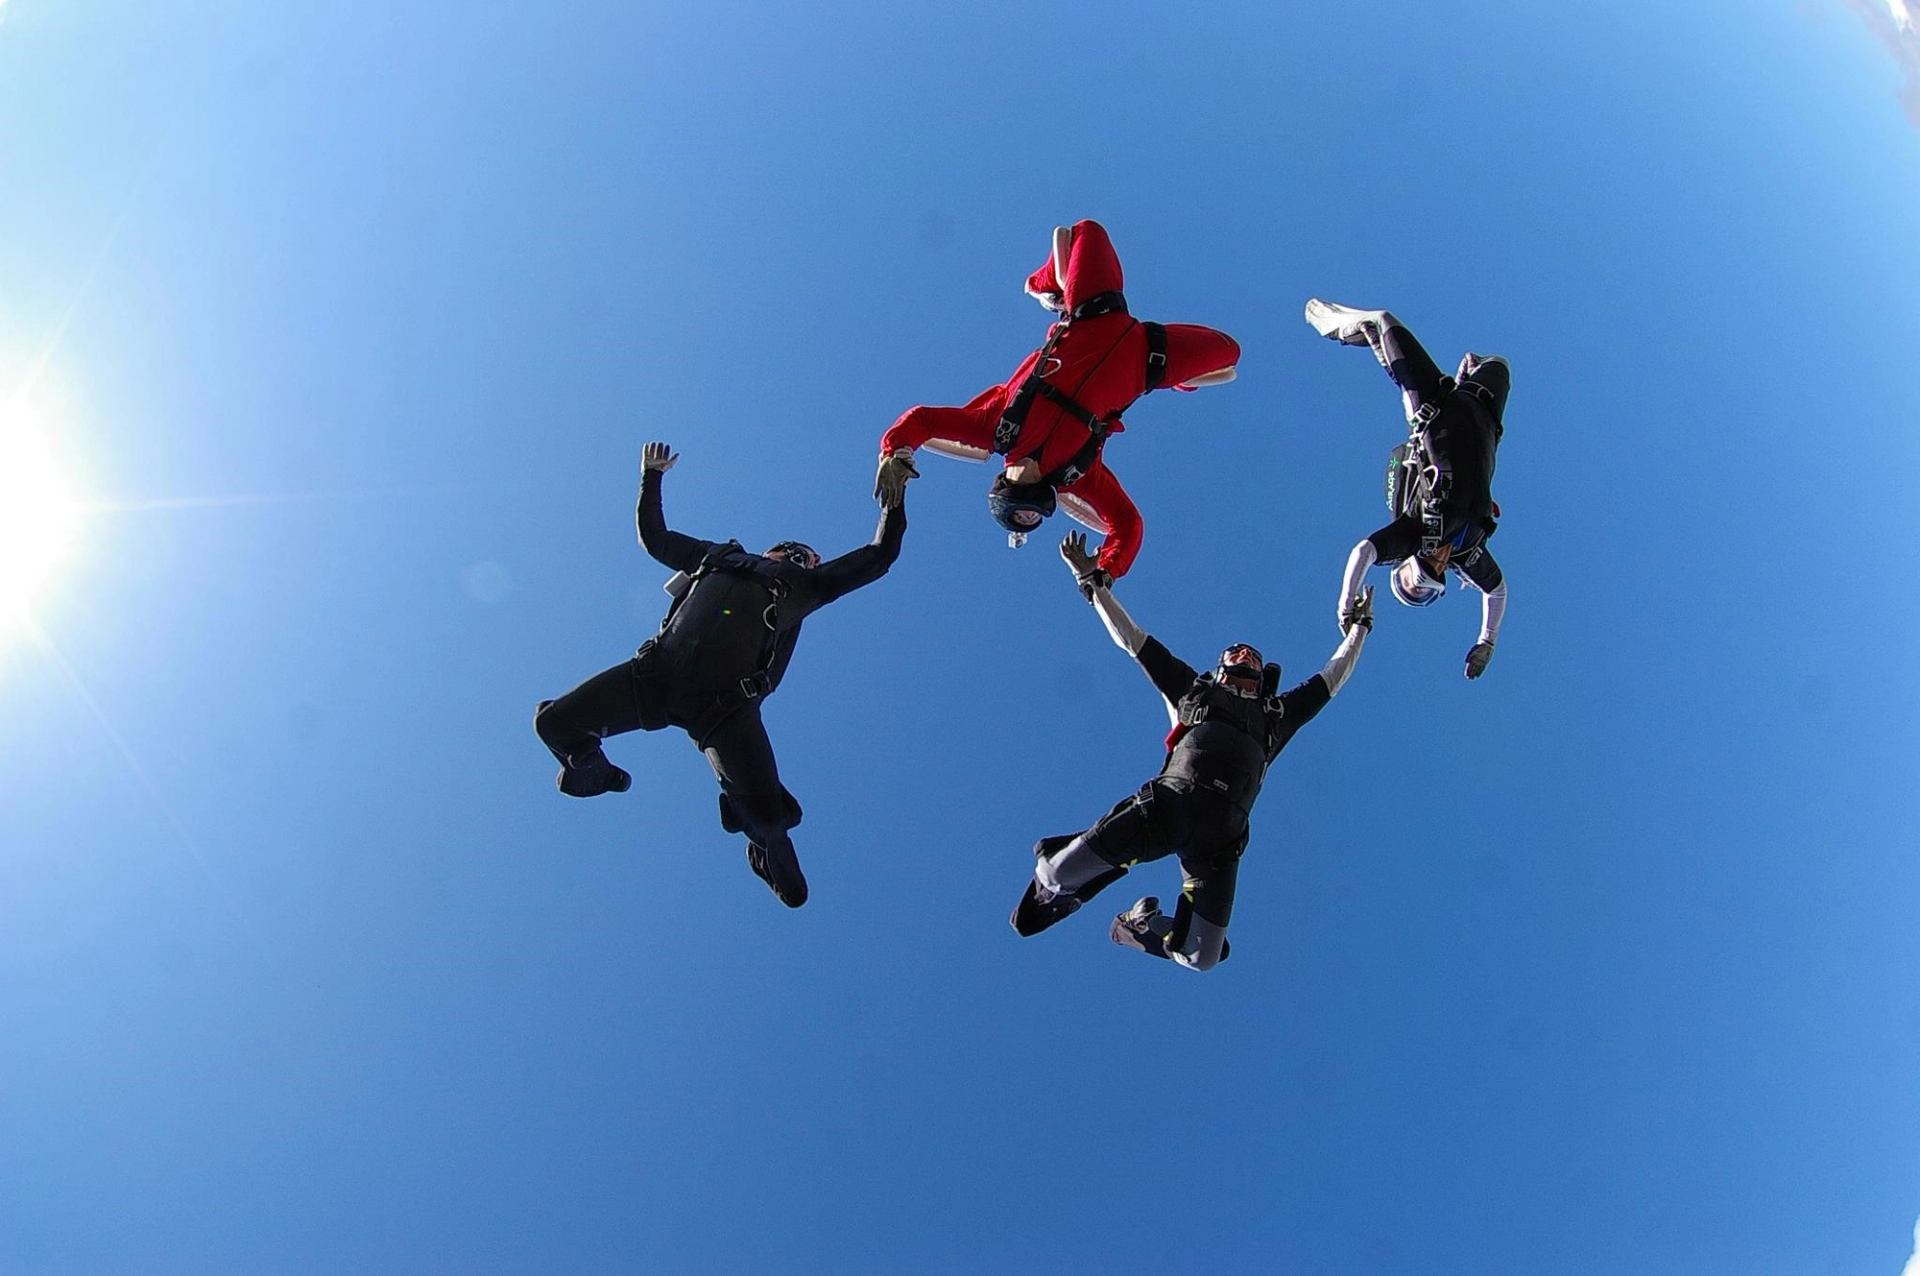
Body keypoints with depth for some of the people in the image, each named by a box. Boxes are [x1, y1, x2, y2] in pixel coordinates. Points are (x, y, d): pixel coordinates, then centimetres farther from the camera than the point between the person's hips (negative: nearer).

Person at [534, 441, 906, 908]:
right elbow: (654, 536, 41)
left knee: (766, 813, -18)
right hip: (658, 671, 2)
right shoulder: (720, 556, 31)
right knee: (555, 721, -8)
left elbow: (879, 557, 29)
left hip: (726, 700, -2)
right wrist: (652, 479, 40)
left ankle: (769, 846, 21)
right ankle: (593, 772, 27)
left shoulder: (806, 585, 26)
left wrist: (893, 497, 28)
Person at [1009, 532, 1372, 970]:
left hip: (1222, 831, 2)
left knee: (1200, 959, -4)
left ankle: (1142, 927, 29)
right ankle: (1052, 887, 24)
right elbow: (1131, 639, 29)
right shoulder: (1191, 689, 26)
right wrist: (1093, 583, 30)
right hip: (1170, 803, -2)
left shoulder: (1277, 714, 29)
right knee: (1060, 874, -15)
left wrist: (1357, 626, 53)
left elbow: (1333, 677, 42)